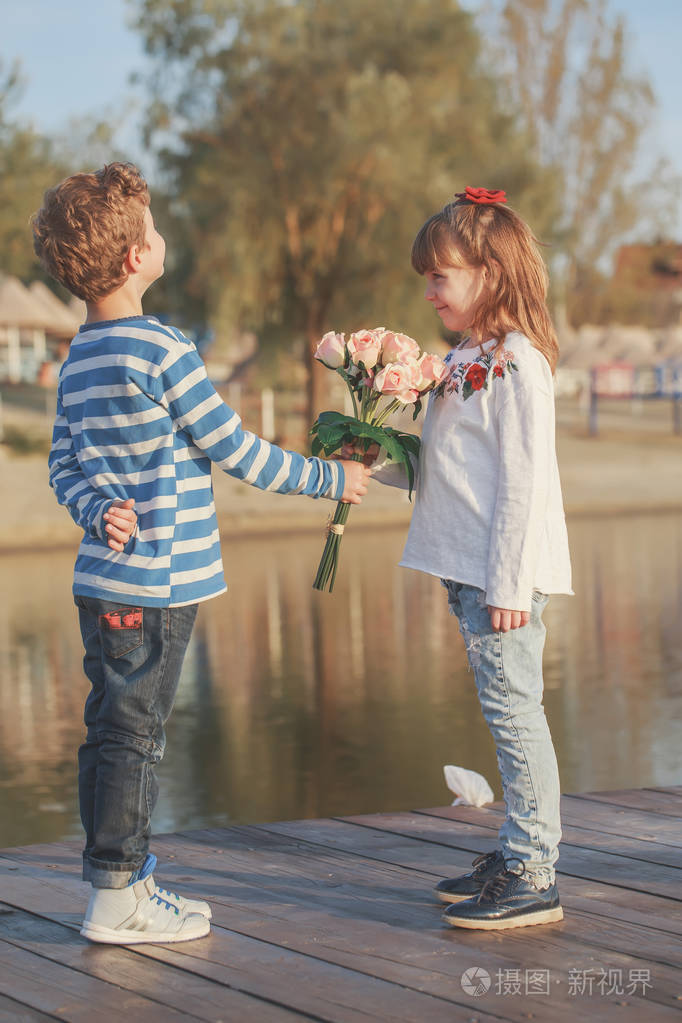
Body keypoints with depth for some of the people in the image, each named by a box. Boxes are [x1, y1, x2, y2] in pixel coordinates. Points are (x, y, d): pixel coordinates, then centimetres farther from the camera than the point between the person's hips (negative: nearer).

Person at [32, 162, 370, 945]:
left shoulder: (78, 358, 12)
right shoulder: (160, 350, -14)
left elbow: (64, 467, 11)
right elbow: (235, 452, -10)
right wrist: (331, 480, 0)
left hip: (104, 577, 8)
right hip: (155, 582, -8)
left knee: (113, 732, 13)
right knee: (132, 734, -2)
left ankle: (127, 878, 24)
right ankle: (115, 897, 5)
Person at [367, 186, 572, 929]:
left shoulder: (516, 364, -13)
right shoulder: (466, 360, 16)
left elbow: (523, 480, -18)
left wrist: (508, 585, -20)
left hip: (506, 574, -9)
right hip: (468, 569, 9)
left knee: (514, 710, -6)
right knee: (504, 714, 14)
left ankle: (533, 879, 0)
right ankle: (518, 854, 23)